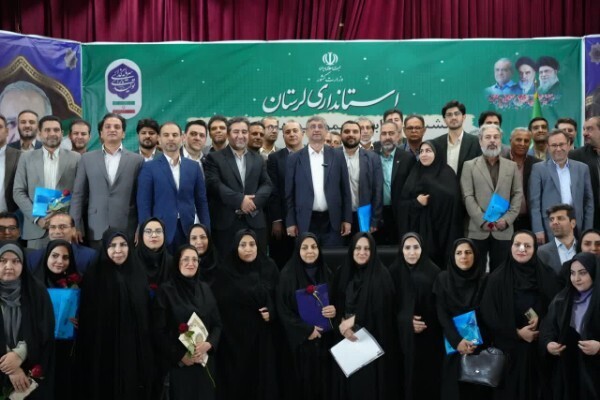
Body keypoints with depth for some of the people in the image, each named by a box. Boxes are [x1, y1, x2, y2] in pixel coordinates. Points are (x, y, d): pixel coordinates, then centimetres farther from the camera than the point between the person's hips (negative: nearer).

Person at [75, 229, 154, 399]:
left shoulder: (139, 273, 6)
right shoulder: (94, 276, -4)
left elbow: (147, 314, 7)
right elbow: (87, 319, -5)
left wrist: (148, 350, 4)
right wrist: (90, 353, -9)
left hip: (136, 349, 3)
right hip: (105, 350, -3)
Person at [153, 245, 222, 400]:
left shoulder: (205, 289, 8)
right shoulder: (166, 290, -5)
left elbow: (217, 324, 8)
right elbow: (159, 331, -7)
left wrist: (208, 344, -11)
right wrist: (179, 356, -13)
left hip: (205, 362, 4)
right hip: (178, 364, -4)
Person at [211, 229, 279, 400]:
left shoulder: (269, 268, 3)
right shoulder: (225, 272, -5)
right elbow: (219, 304, -5)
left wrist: (271, 312, -8)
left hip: (262, 335, 2)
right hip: (235, 335, -2)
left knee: (263, 378, 6)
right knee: (237, 381, 2)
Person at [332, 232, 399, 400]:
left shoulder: (381, 275, -6)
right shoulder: (342, 273, 7)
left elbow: (380, 308, -12)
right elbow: (336, 305, 6)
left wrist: (353, 320, -12)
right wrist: (343, 324, -11)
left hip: (372, 338, -4)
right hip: (348, 337, 4)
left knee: (369, 382, -1)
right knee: (349, 382, 6)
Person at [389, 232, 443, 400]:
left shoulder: (433, 272, -1)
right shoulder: (393, 272, -1)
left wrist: (427, 324, -13)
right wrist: (406, 321, -14)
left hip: (429, 337, 0)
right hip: (403, 337, 0)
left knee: (428, 377, 2)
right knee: (408, 377, 1)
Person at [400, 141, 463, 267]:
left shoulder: (447, 173, 1)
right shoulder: (414, 174, 12)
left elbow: (450, 198, -15)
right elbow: (402, 203, 7)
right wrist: (416, 202, -13)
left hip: (439, 227, -3)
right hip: (416, 227, 3)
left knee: (437, 260, -5)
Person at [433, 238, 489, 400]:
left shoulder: (484, 279, 0)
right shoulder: (443, 279, -1)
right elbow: (442, 314, -6)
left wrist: (476, 341, -16)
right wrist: (456, 340, -19)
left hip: (478, 345, 0)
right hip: (452, 344, 0)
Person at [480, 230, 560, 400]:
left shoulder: (547, 276, 0)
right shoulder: (497, 278, -6)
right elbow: (488, 315, -6)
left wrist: (540, 320, -15)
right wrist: (517, 332, -12)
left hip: (539, 348, 2)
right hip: (509, 348, -1)